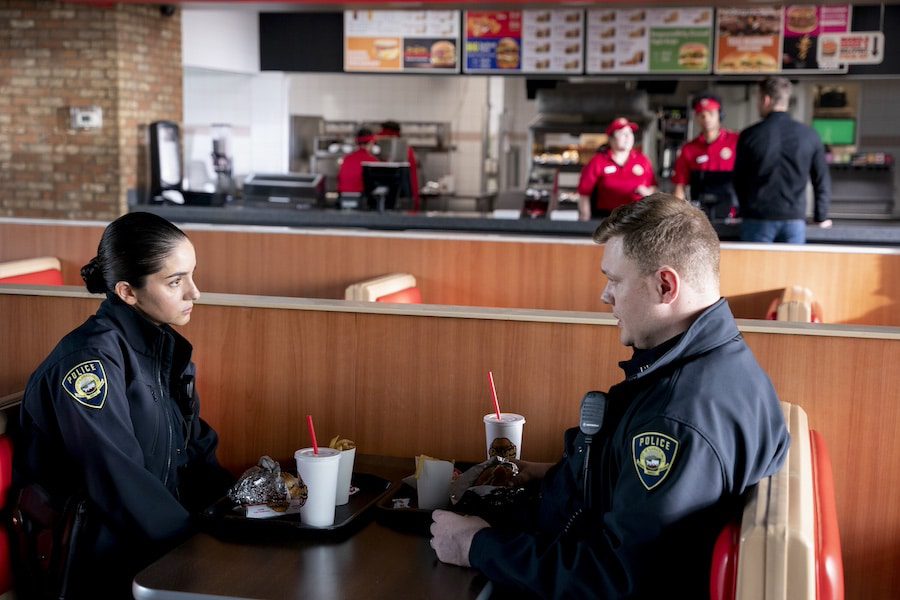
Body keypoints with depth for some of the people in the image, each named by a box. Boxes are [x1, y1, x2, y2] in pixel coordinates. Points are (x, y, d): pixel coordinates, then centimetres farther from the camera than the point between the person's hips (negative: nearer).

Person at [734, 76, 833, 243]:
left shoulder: (750, 135, -2)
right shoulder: (809, 135, 3)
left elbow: (739, 179, 6)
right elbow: (822, 180, 8)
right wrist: (821, 217, 18)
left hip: (758, 219, -1)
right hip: (794, 219, 2)